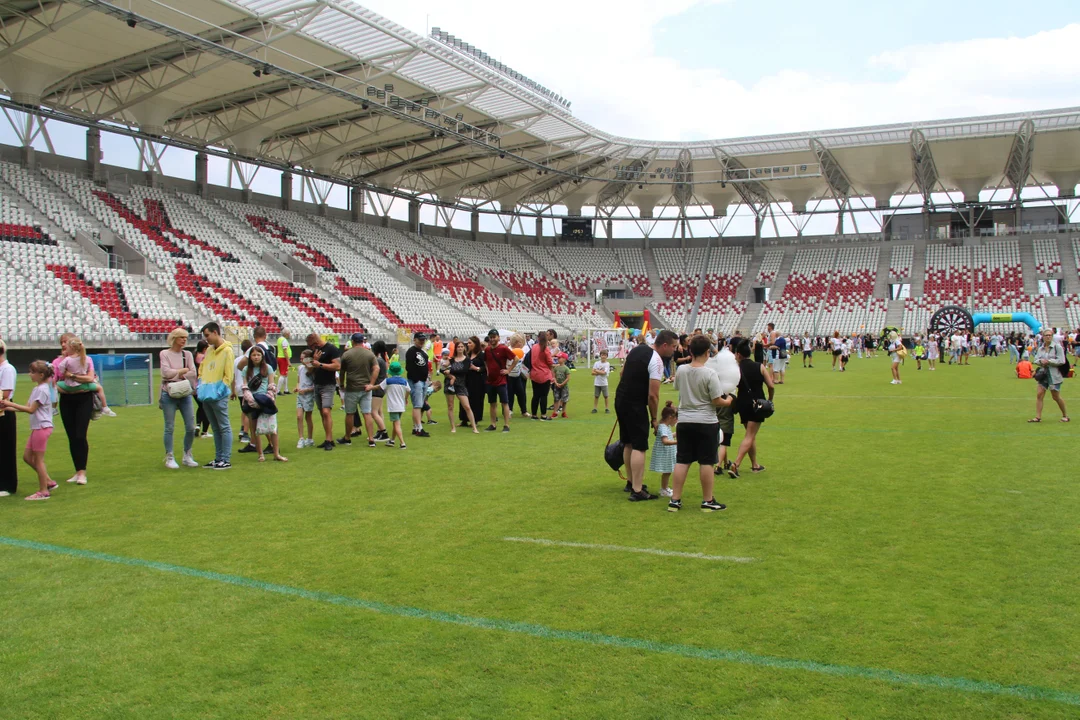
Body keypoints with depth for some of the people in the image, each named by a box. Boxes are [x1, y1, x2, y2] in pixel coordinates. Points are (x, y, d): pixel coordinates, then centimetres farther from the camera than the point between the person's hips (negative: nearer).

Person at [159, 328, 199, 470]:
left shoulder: (187, 354, 9)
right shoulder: (164, 354, 0)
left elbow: (193, 374, -1)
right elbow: (166, 372, -12)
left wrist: (175, 374, -8)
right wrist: (184, 370, -4)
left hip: (185, 394, 3)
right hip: (169, 395, -3)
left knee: (191, 427, 1)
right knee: (169, 427, 1)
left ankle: (187, 456, 16)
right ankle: (169, 458, 10)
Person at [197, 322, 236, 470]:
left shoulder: (227, 351, -9)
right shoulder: (209, 350, 15)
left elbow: (228, 375, -12)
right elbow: (202, 370, 22)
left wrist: (219, 391, -17)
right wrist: (200, 385, 9)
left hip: (218, 396, -8)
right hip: (207, 395, 8)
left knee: (224, 428, -2)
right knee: (215, 428, 13)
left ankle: (226, 460, 0)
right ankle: (218, 458, 19)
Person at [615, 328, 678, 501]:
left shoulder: (636, 349, 10)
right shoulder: (656, 361, -16)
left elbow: (623, 373, 19)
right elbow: (653, 395, -17)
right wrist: (654, 418, -6)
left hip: (620, 399, 9)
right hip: (635, 406, -9)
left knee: (628, 443, 18)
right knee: (639, 447, -6)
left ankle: (631, 482, 30)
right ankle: (637, 491, -6)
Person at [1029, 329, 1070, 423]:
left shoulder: (1057, 347, -8)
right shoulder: (1040, 348, 9)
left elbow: (1062, 361, -14)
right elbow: (1036, 360, 8)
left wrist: (1048, 361, -18)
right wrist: (1041, 361, -13)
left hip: (1054, 375, -5)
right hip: (1043, 374, 5)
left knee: (1056, 396, 4)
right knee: (1039, 394, -4)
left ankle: (1065, 415, 23)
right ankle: (1038, 417, -2)